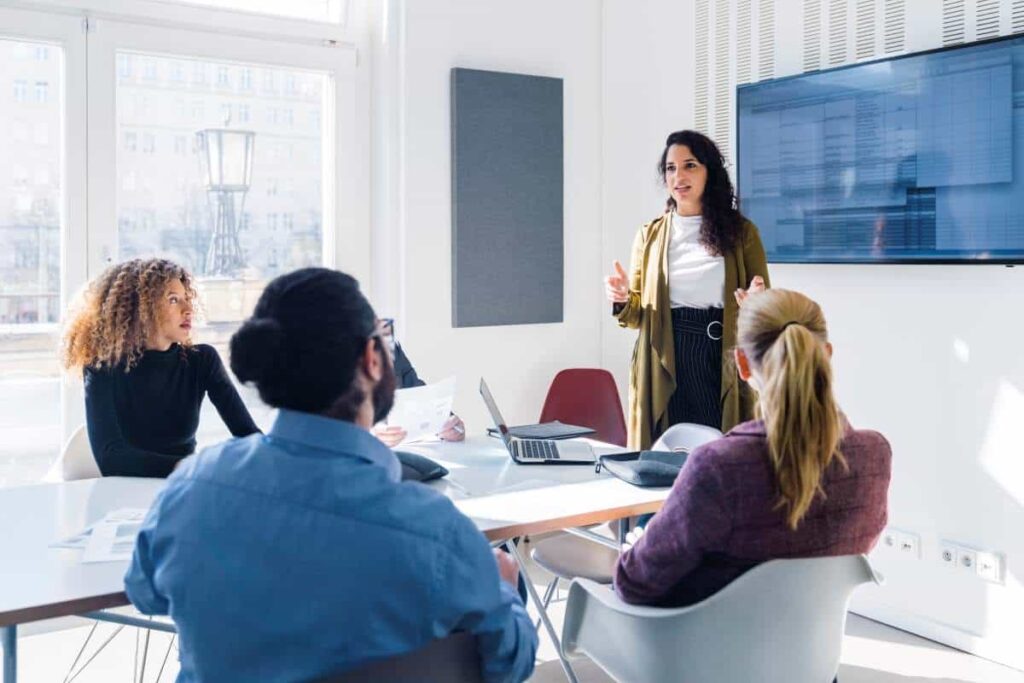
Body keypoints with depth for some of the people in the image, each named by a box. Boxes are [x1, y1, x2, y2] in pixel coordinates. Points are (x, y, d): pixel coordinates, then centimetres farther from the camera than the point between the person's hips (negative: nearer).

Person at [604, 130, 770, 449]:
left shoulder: (741, 231, 5)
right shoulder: (650, 234, 10)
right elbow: (638, 314, 11)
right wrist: (623, 300, -10)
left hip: (723, 366, -1)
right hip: (665, 367, 1)